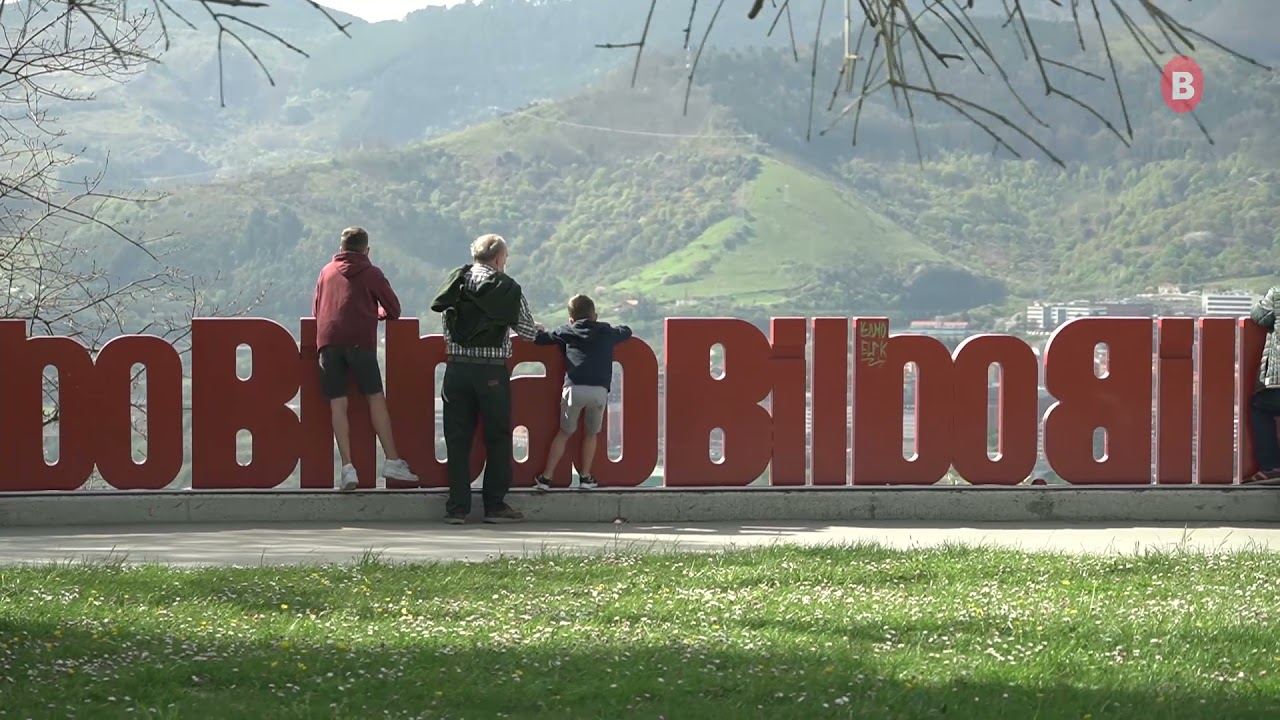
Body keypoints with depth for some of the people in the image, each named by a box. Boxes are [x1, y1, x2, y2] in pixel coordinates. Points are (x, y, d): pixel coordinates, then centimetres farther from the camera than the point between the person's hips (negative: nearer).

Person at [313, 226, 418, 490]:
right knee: (376, 398, 4)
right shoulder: (371, 273, 10)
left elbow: (316, 309, 27)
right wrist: (376, 314, 32)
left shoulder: (327, 272, 20)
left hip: (328, 340, 2)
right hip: (359, 340, -2)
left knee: (338, 404, -1)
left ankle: (347, 467, -8)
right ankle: (392, 461, 0)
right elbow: (393, 309, 12)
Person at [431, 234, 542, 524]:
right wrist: (538, 329, 24)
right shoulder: (507, 288, -3)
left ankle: (457, 507, 4)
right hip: (492, 370, -3)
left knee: (457, 438, 6)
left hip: (457, 367, 3)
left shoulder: (455, 281, 7)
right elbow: (528, 330, 1)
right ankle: (495, 505, 6)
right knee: (498, 438, 6)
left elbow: (443, 319, 14)